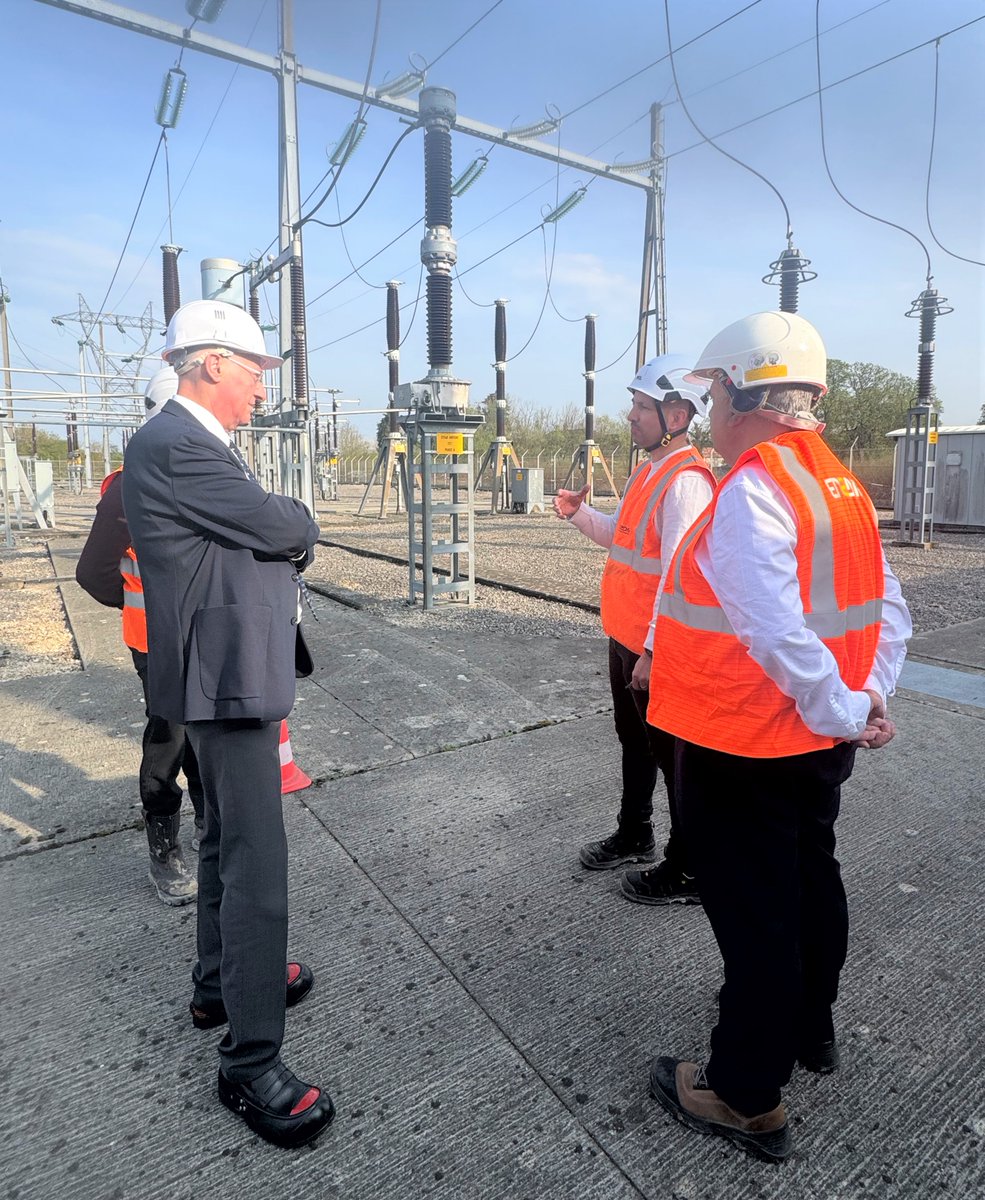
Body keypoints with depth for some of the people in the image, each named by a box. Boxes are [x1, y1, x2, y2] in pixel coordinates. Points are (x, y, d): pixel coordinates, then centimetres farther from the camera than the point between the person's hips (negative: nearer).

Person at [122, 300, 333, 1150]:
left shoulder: (199, 443, 15)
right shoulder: (174, 445, -18)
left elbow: (274, 538, 17)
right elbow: (287, 526, -18)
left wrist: (285, 536, -1)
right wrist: (299, 524, 1)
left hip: (235, 674, 11)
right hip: (228, 679, -11)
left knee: (228, 839, 22)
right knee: (258, 862, -5)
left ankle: (220, 983, 41)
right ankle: (251, 1062, 10)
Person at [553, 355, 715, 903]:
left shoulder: (687, 481, -20)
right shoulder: (649, 471, 11)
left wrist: (653, 652, -25)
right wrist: (580, 514, 6)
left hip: (658, 650, -10)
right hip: (625, 638, 10)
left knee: (673, 757, 5)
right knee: (635, 744, 23)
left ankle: (688, 872, 24)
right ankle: (635, 837, 43)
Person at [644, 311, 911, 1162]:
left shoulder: (751, 489, -22)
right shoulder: (840, 484, 5)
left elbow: (777, 632, -29)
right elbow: (889, 612, 7)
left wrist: (842, 710, -16)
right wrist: (867, 700, 2)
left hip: (742, 751, -9)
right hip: (818, 744, 9)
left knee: (753, 913, 6)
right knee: (809, 883, 24)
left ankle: (748, 1097, 26)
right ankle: (810, 1032, 47)